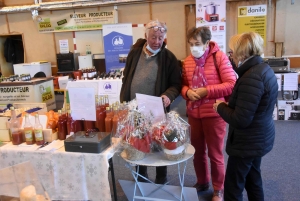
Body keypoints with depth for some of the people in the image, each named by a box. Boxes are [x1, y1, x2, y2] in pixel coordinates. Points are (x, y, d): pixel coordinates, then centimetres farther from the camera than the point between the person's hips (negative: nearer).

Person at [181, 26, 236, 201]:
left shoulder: (220, 57, -10)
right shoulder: (187, 61, 6)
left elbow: (231, 85, -14)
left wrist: (207, 91, -20)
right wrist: (187, 92, -9)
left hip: (214, 113, -5)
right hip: (193, 113, 5)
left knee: (215, 153, 8)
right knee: (197, 151, 17)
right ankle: (202, 182, 40)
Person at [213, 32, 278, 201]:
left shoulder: (251, 78, -27)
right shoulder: (265, 70, 4)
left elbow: (241, 120, -28)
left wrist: (221, 107, -12)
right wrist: (229, 104, 4)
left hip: (248, 142, -10)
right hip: (260, 138, 10)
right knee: (253, 179, 25)